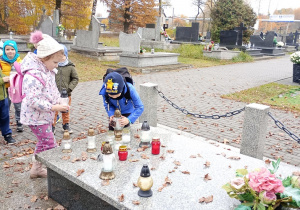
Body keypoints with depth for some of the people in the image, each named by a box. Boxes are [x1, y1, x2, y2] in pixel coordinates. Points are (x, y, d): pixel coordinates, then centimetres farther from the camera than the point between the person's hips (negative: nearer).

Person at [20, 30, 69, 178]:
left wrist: (59, 102, 3)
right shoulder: (33, 75, -27)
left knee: (43, 143, 20)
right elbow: (34, 101, -29)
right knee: (50, 145, -4)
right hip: (36, 117, -10)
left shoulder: (47, 70, 4)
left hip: (45, 115, 10)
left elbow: (52, 90, 16)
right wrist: (54, 107, -30)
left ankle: (36, 169, 37)